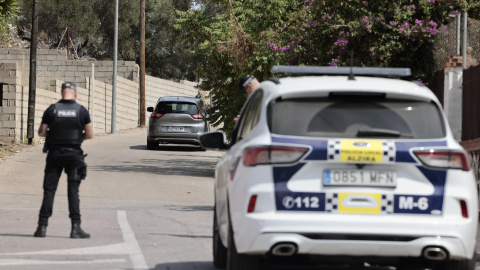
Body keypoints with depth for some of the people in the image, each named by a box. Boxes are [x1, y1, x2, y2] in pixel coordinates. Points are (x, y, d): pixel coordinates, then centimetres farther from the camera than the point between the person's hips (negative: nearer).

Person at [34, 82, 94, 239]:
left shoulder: (52, 109, -3)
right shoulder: (81, 111, -2)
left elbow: (41, 132, 1)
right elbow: (90, 134, 1)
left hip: (54, 154, 0)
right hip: (74, 155, 0)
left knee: (49, 190, 4)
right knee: (73, 191, 2)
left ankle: (42, 227, 1)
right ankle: (75, 228, -4)